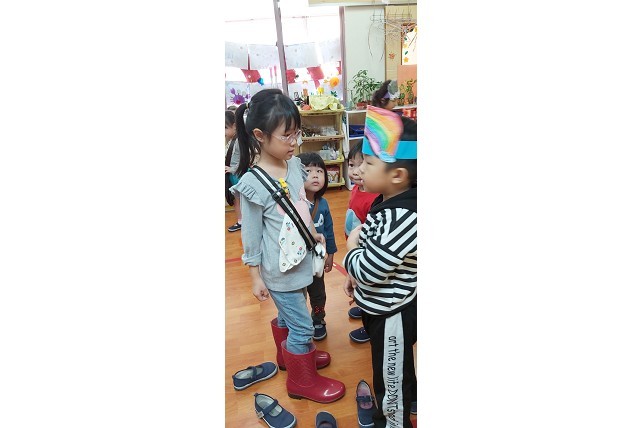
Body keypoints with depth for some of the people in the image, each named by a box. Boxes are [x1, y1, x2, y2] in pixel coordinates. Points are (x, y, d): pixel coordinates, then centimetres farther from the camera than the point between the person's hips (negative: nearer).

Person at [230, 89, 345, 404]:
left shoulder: (294, 165, -3)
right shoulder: (253, 184, -23)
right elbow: (251, 236, -15)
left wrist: (313, 232, 19)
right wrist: (255, 278, -8)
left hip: (300, 260, 7)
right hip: (280, 270, -6)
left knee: (287, 316, 28)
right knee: (302, 326, 8)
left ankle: (289, 355, 54)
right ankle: (303, 381, 34)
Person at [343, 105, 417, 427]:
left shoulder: (404, 218, -34)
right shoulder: (387, 202, -3)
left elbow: (367, 269, -31)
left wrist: (351, 245, -14)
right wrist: (355, 278, 8)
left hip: (393, 314, -10)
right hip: (379, 306, 10)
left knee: (391, 377, 16)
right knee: (395, 371, 33)